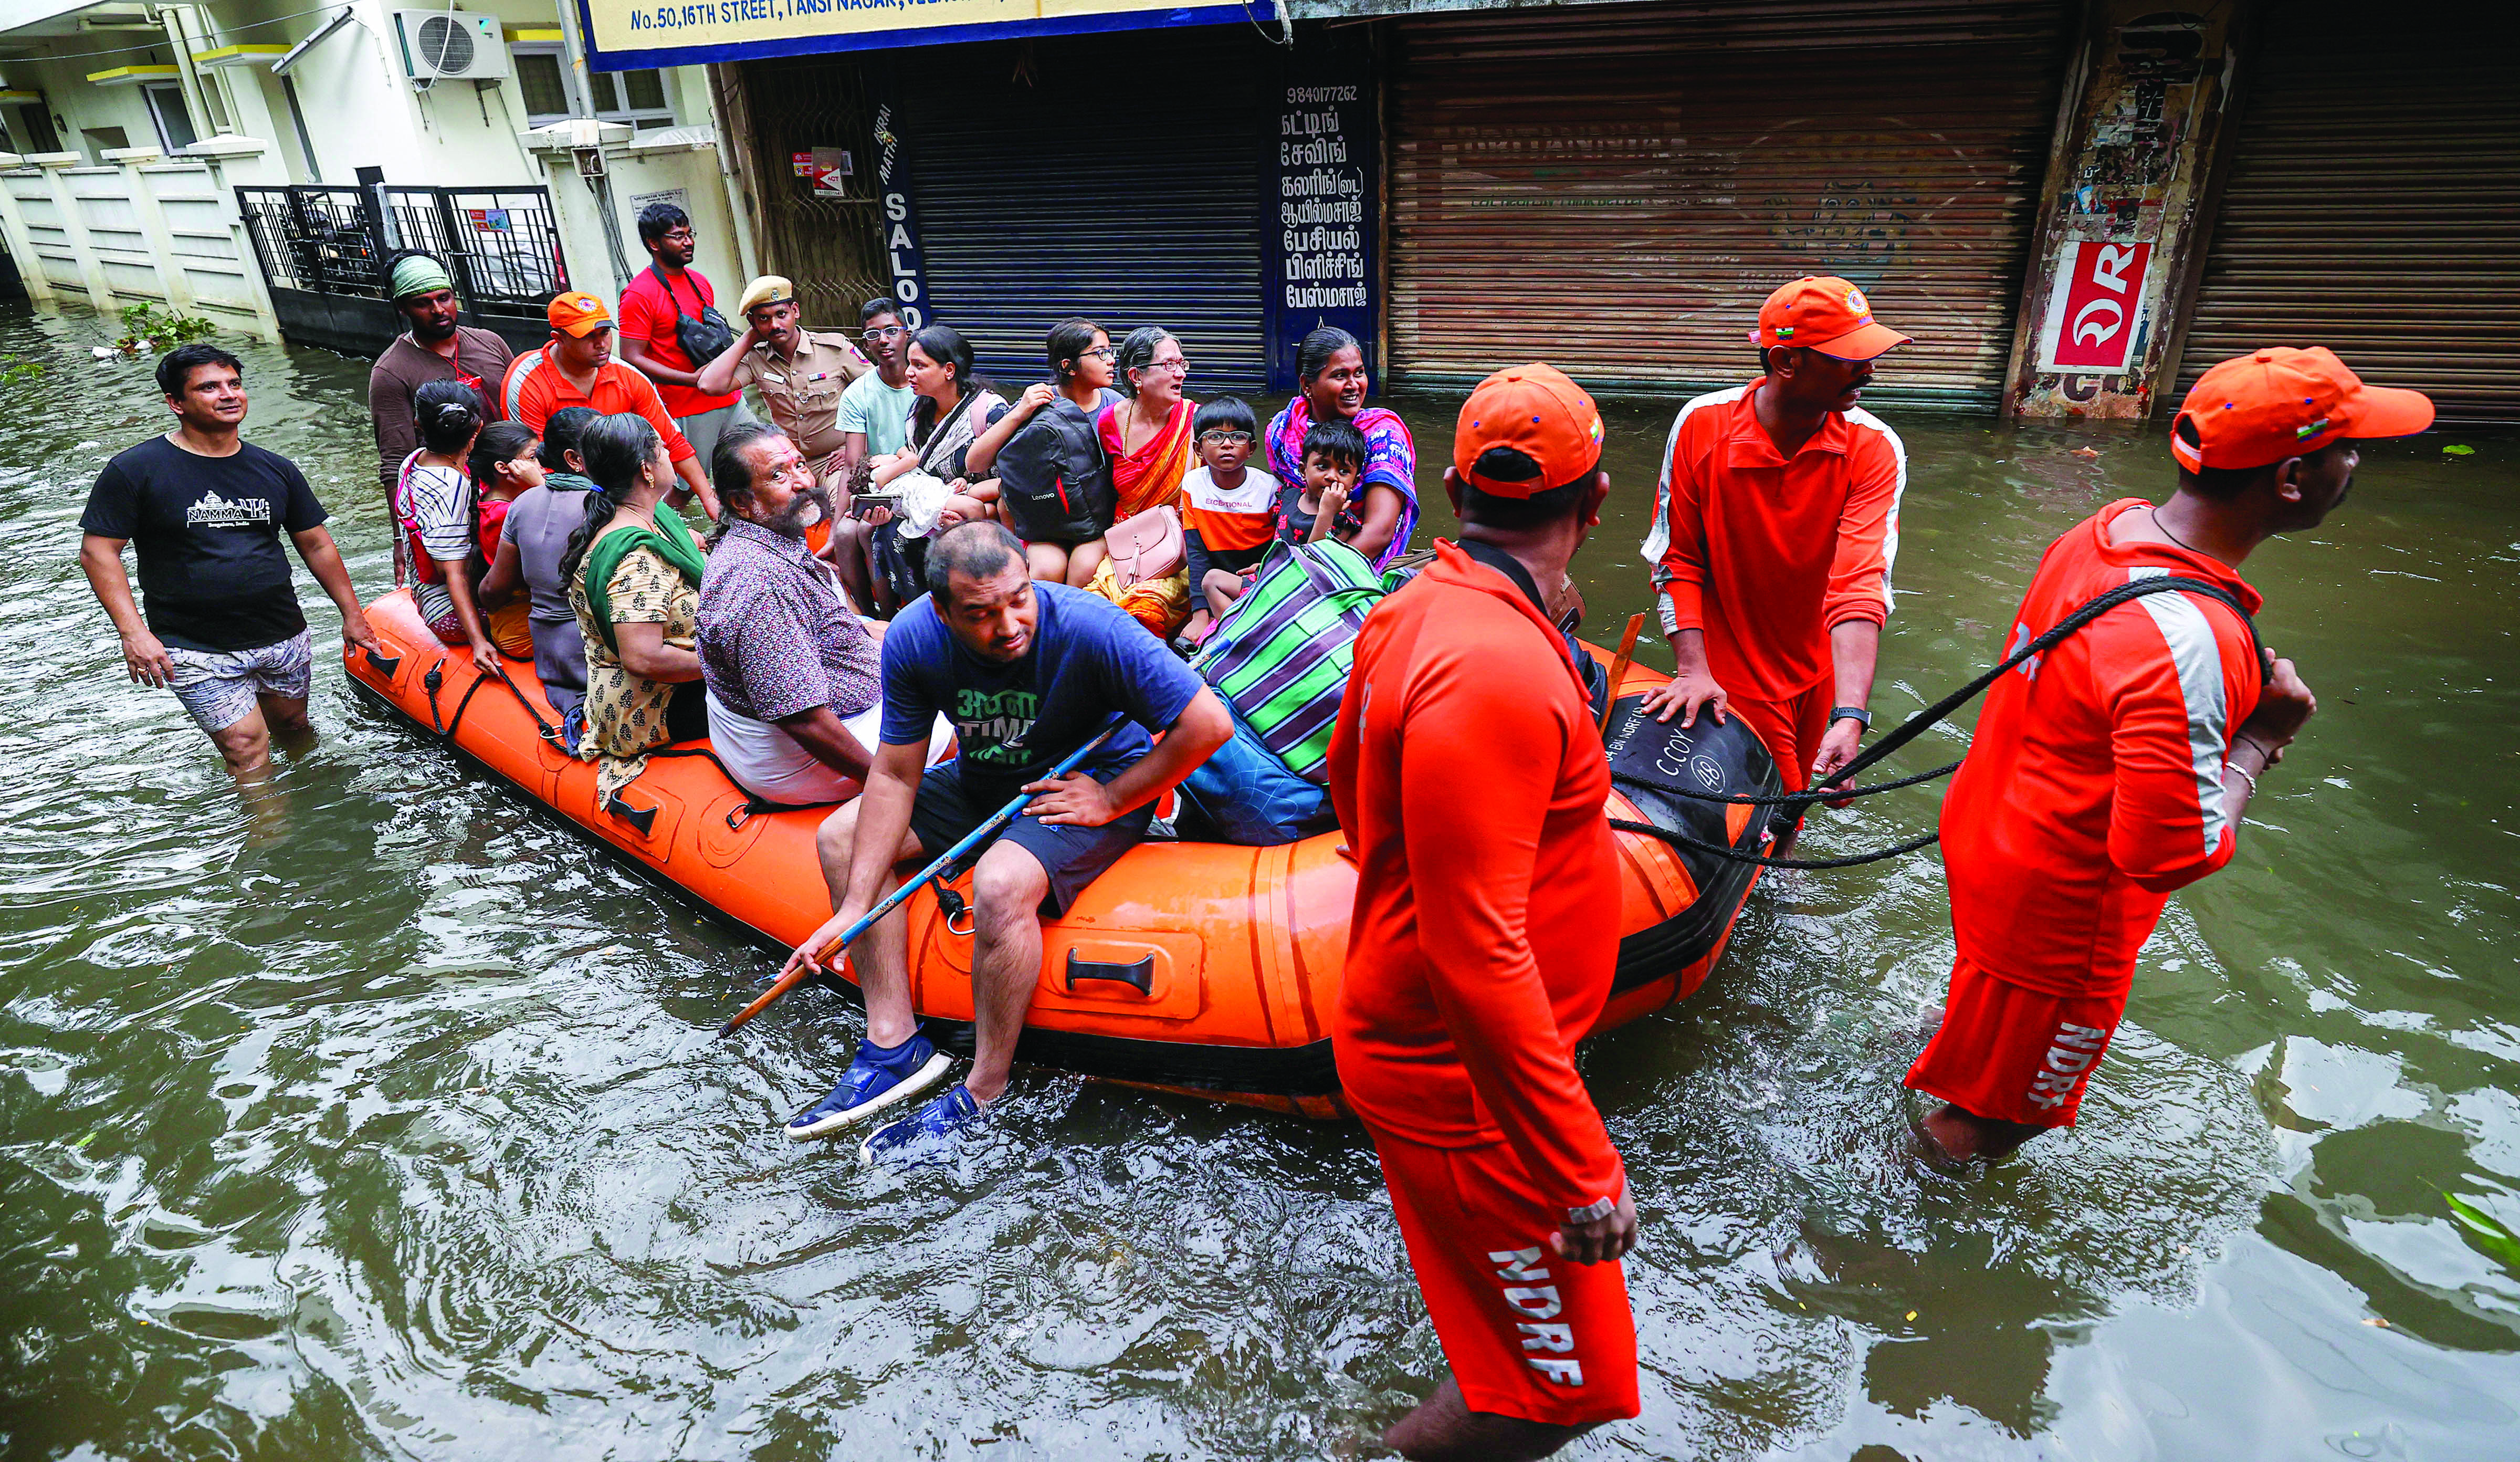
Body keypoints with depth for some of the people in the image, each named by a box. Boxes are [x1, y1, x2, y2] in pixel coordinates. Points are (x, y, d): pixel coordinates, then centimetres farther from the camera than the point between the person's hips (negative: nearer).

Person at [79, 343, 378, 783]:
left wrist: (352, 615, 12)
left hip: (284, 636, 4)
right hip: (197, 652, -4)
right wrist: (133, 632, -16)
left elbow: (317, 545, 14)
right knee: (248, 750, -8)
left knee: (296, 730, 14)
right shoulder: (135, 470, -4)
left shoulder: (276, 469, 8)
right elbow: (98, 552, -5)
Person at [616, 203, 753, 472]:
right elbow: (632, 359, -14)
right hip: (687, 413, -7)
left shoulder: (700, 282, 14)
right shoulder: (638, 294, -9)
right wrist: (693, 380, -21)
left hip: (731, 400, 7)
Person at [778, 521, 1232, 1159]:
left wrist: (1111, 801, -21)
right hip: (982, 784, 6)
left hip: (1096, 783, -6)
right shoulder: (913, 639, -17)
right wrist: (854, 908, -16)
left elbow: (1209, 724, -28)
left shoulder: (1089, 628, -30)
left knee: (1000, 884, -33)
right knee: (841, 836, -2)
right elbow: (895, 777, -11)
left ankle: (984, 1092, -13)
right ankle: (893, 1043, -2)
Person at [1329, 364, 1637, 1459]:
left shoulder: (1419, 607, 0)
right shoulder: (1500, 670, -30)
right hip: (1465, 1077, -9)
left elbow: (1347, 779, 14)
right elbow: (1478, 953, -31)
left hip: (1405, 1032, 10)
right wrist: (1580, 1169, -23)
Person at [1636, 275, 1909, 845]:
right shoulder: (1703, 425, -18)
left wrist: (1849, 718, -37)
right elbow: (1676, 559, -11)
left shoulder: (1875, 449, -17)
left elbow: (1860, 584, -26)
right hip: (1734, 671, -2)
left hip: (1823, 672, 3)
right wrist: (1693, 669, -20)